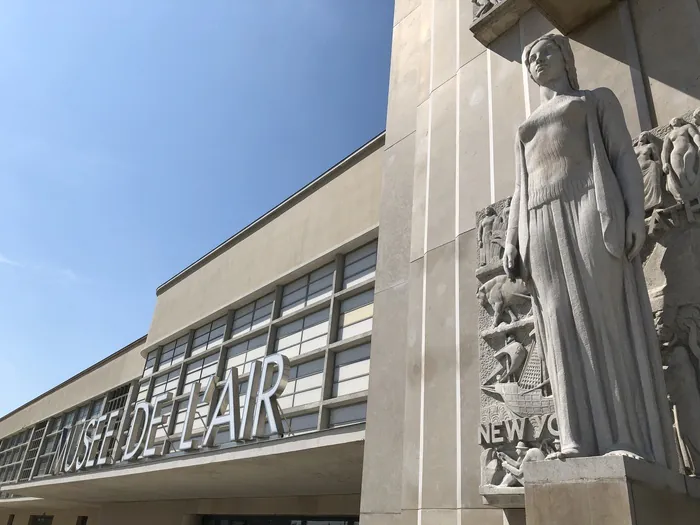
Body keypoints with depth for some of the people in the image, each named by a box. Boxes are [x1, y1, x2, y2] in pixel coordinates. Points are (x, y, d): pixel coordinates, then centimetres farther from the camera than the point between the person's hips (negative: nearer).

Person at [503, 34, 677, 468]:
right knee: (565, 331, -8)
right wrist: (512, 240, 8)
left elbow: (624, 156, 6)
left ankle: (630, 441, -16)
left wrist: (635, 213, -11)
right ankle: (581, 441, -12)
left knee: (609, 320, -14)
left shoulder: (598, 99, 21)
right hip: (542, 223, 4)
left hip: (590, 208, -4)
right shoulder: (527, 129, 32)